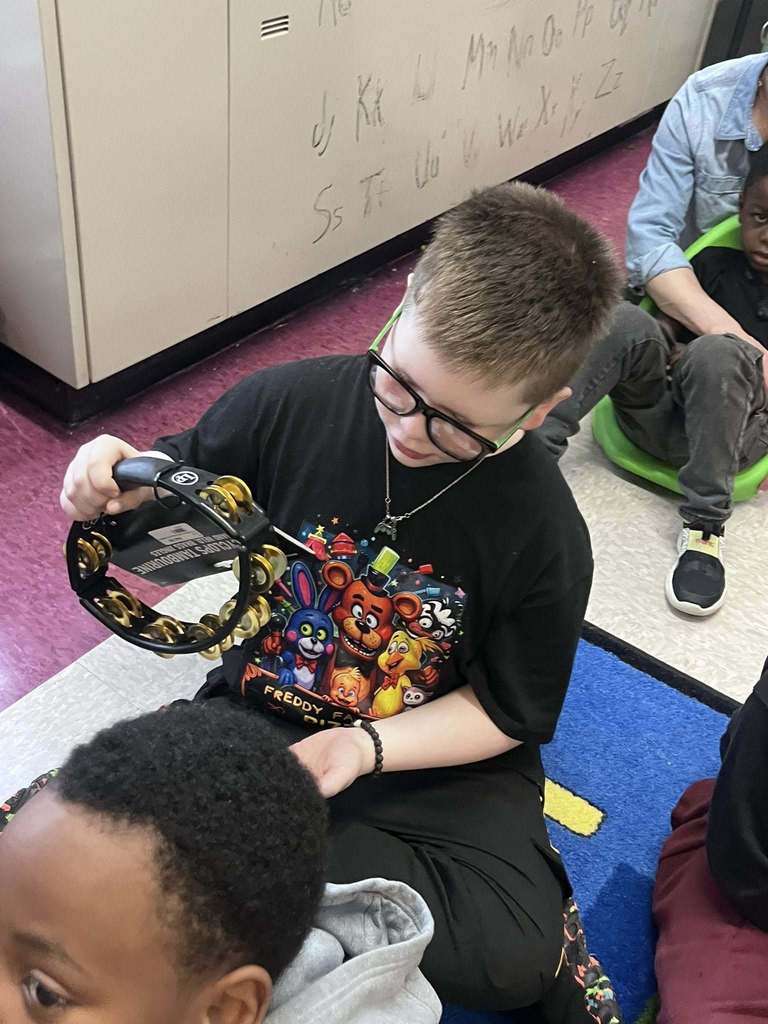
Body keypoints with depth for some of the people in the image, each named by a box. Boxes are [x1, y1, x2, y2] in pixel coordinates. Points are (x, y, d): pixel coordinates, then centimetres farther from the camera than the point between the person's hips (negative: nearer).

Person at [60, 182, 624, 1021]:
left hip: (437, 762, -2)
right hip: (257, 713, 3)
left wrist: (365, 747, -22)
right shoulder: (290, 404, -15)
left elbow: (508, 711, -7)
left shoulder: (544, 535, -18)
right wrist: (120, 491, -22)